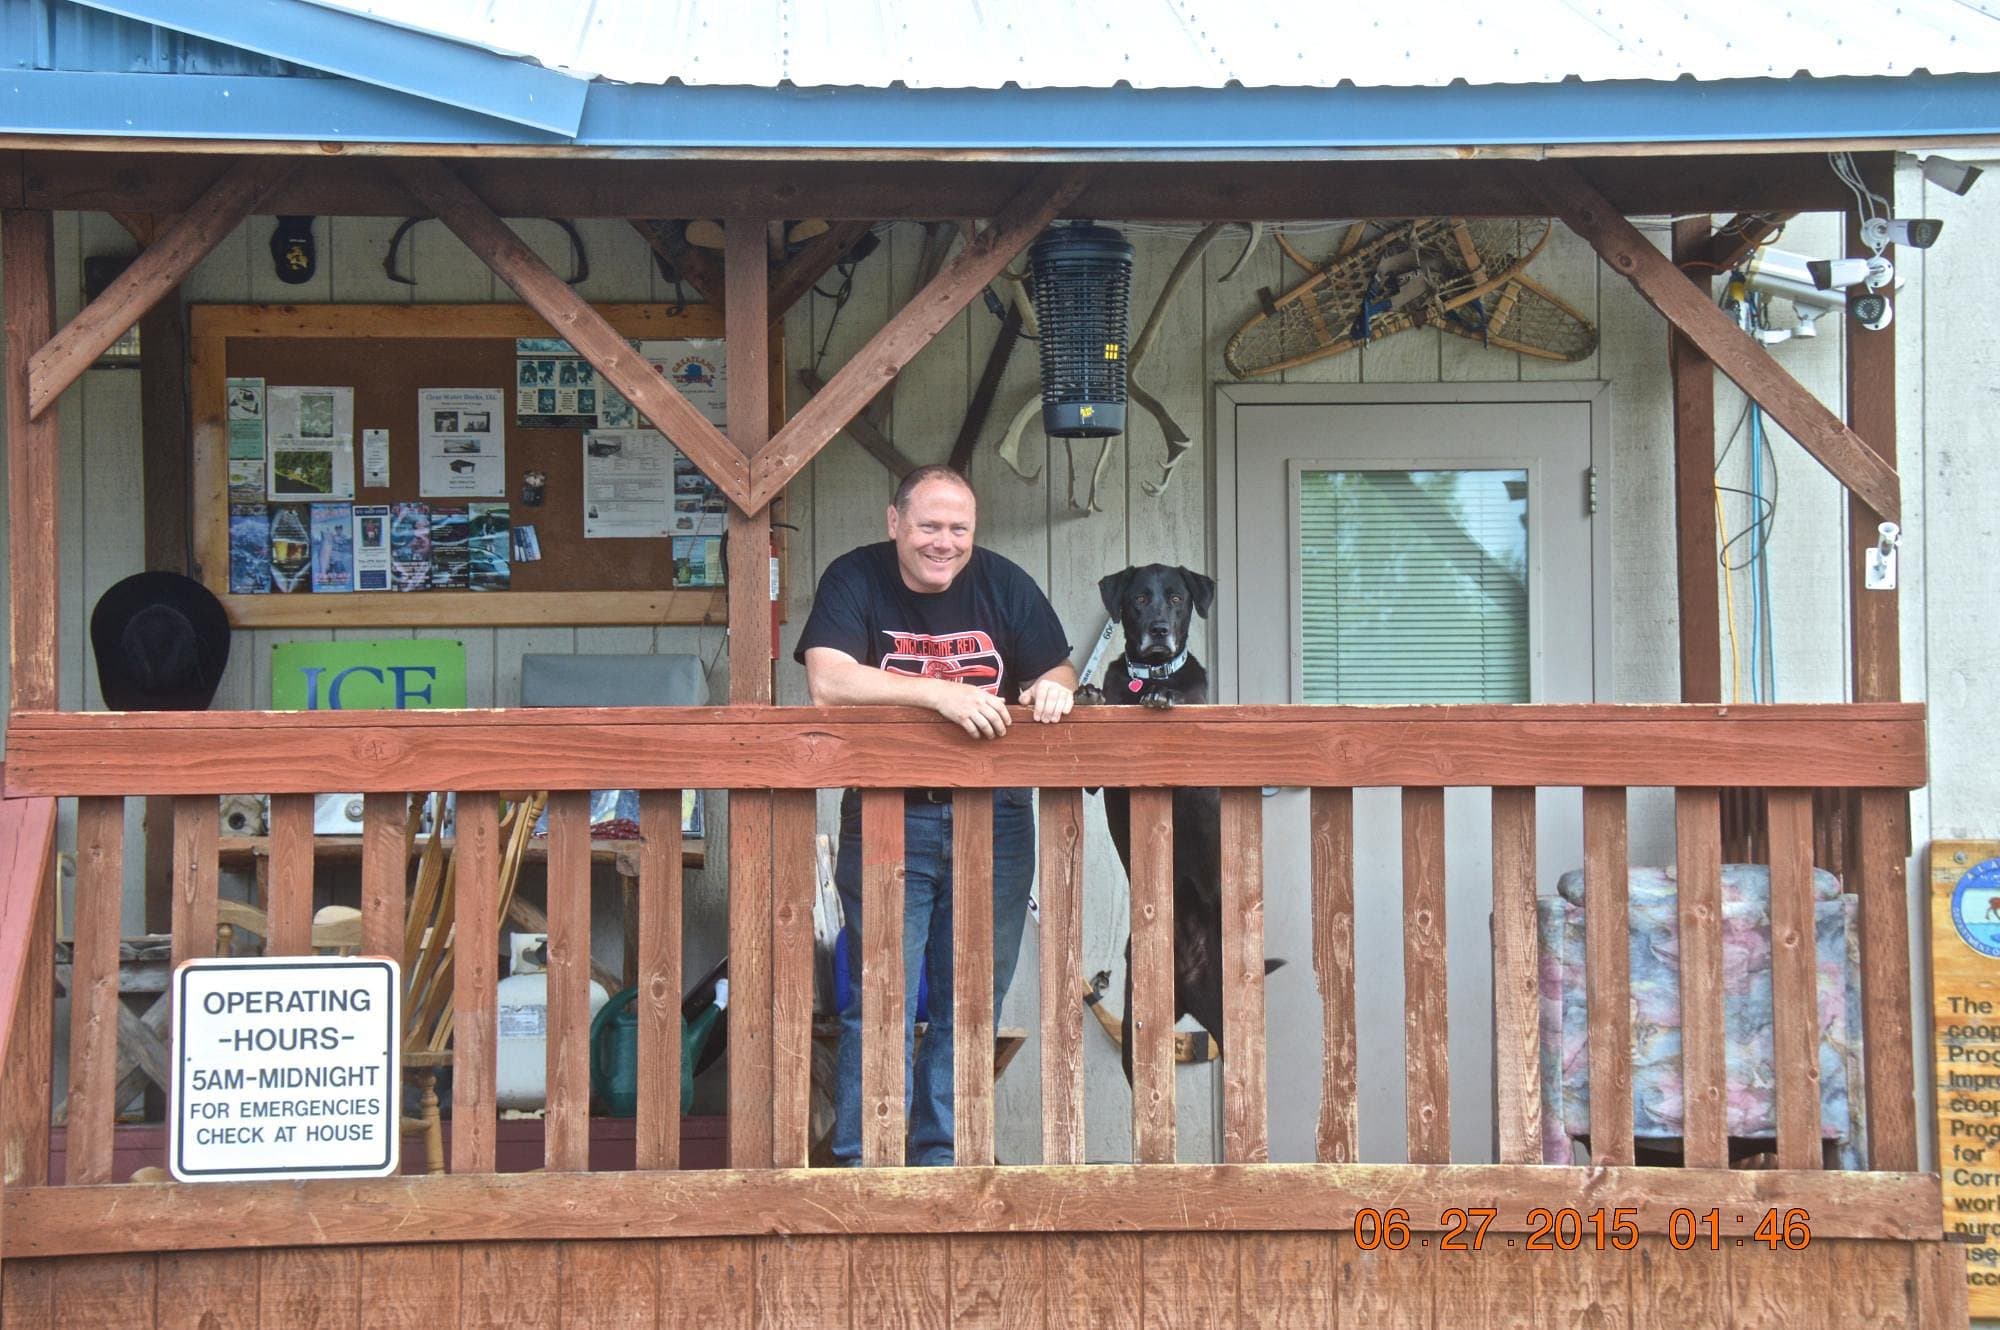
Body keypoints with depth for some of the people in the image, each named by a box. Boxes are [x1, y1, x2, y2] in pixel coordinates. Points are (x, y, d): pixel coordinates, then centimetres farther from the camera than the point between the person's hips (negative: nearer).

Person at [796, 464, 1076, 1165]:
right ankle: (861, 1161, 4)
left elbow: (1058, 671, 10)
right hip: (887, 822, -3)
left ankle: (941, 1156, 19)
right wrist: (940, 693, -26)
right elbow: (827, 682, -18)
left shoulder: (1004, 584, 6)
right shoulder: (855, 580, -4)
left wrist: (1051, 687, -15)